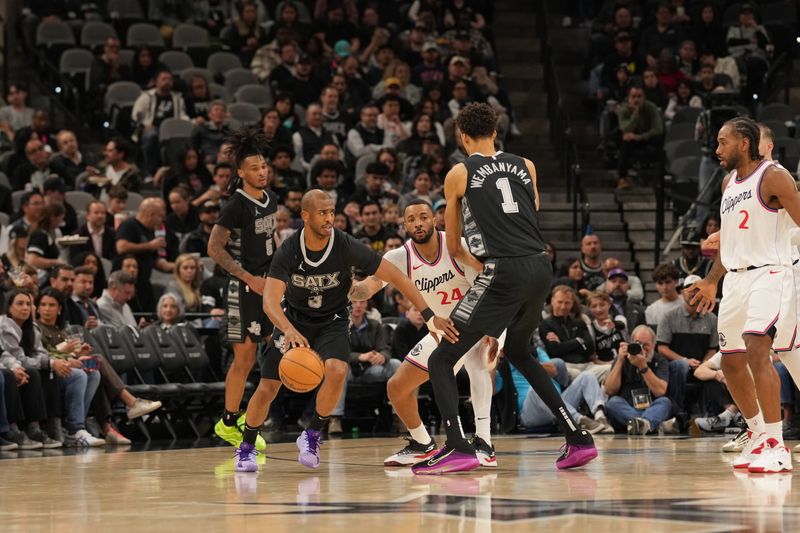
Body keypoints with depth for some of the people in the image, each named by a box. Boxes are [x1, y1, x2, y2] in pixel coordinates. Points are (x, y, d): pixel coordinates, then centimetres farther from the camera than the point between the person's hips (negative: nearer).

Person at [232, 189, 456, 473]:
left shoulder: (346, 246, -22)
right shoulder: (289, 250, -21)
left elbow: (395, 276, -18)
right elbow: (270, 301, -29)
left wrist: (430, 316, -24)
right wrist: (289, 330, -50)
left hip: (332, 322, 0)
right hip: (294, 320, 0)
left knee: (336, 371, -30)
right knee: (266, 389, -6)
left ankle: (313, 435, -7)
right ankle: (246, 447, 21)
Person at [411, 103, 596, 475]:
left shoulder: (460, 174, 6)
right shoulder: (525, 166, 17)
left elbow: (454, 247, 15)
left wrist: (472, 261, 36)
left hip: (504, 274, -6)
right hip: (540, 267, 6)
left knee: (441, 360, 2)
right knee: (517, 351, 29)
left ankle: (458, 448, -17)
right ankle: (577, 439, 23)